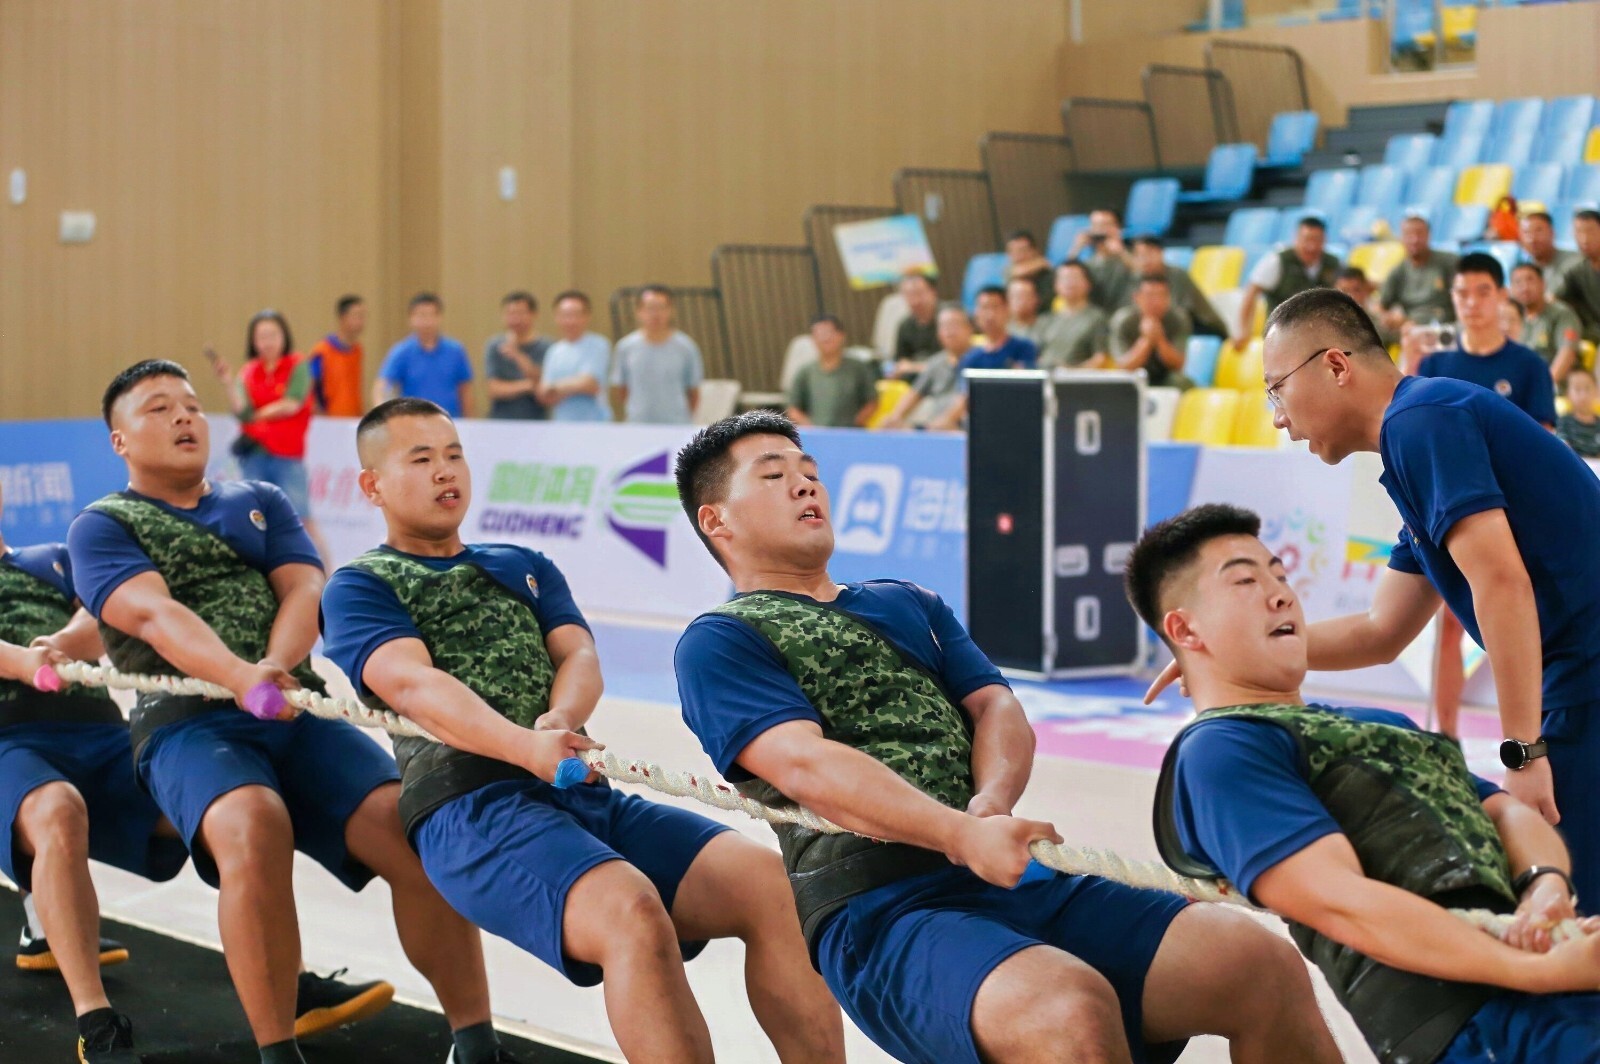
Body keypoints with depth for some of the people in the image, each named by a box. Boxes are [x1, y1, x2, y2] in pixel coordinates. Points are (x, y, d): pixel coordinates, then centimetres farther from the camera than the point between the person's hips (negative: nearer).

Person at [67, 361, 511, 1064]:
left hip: (300, 714, 4)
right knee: (254, 826, -35)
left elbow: (304, 590, 6)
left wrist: (274, 671, -17)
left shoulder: (260, 502, 23)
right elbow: (153, 613, -10)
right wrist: (241, 677, -30)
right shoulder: (101, 528, 10)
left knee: (411, 824, -20)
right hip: (187, 724, -4)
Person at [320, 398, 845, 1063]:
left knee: (766, 880, -20)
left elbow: (579, 656, 13)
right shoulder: (358, 588, 13)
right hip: (470, 802, -5)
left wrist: (561, 720, -13)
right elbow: (409, 683, -7)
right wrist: (526, 747, -26)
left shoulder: (528, 569, 30)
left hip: (586, 793, 5)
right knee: (630, 912, -35)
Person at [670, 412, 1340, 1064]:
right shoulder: (718, 641, 8)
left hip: (1021, 876, 6)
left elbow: (996, 707, 15)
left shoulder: (910, 605, 29)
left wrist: (992, 804, -10)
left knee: (1263, 964, -15)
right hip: (876, 908, -6)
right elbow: (804, 764, -10)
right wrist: (962, 834, -25)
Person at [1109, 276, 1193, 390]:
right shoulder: (1122, 320, -15)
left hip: (1166, 378, 1)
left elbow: (1177, 365, -16)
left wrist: (1160, 339, -34)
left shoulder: (1178, 319, -11)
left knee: (1183, 384, -31)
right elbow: (1123, 367, -21)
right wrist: (1146, 340, -36)